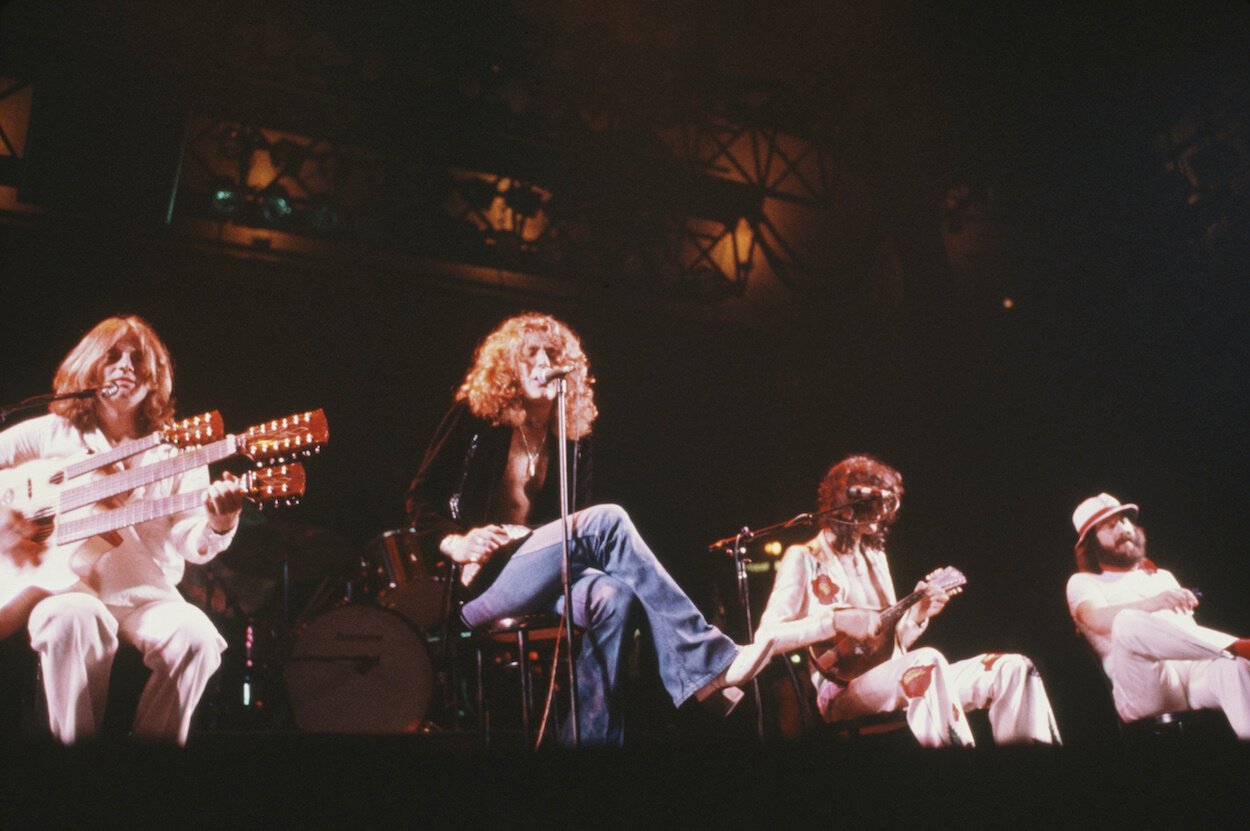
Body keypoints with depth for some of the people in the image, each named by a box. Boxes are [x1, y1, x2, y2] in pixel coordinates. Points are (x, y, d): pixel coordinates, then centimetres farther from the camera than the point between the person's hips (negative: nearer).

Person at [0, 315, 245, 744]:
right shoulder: (50, 434, 9)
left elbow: (192, 545, -2)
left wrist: (218, 525, -26)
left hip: (146, 597, 1)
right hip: (64, 586, -1)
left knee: (196, 635, -30)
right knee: (75, 617, -36)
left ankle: (153, 743, -10)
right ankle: (75, 742, -19)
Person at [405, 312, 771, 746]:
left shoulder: (571, 435, 13)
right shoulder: (476, 416, 1)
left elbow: (575, 522, 16)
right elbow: (421, 496, 1)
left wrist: (576, 545, -7)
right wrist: (456, 543, -18)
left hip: (534, 576, 5)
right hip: (475, 579, -5)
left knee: (611, 597, -32)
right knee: (607, 519, -27)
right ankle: (707, 662, -30)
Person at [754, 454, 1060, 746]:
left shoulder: (875, 557, 19)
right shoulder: (804, 559, -2)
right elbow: (765, 637, -13)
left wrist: (918, 614, 0)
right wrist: (837, 621, -20)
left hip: (890, 687, 7)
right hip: (840, 694, -7)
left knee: (1013, 668, -8)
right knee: (928, 663, -37)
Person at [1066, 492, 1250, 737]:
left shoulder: (1163, 576, 34)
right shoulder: (1084, 582, 15)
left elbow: (1190, 630, 25)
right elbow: (1098, 620, -9)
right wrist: (1152, 604, -28)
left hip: (1194, 671, 4)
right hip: (1142, 688, -4)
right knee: (1128, 622, -37)